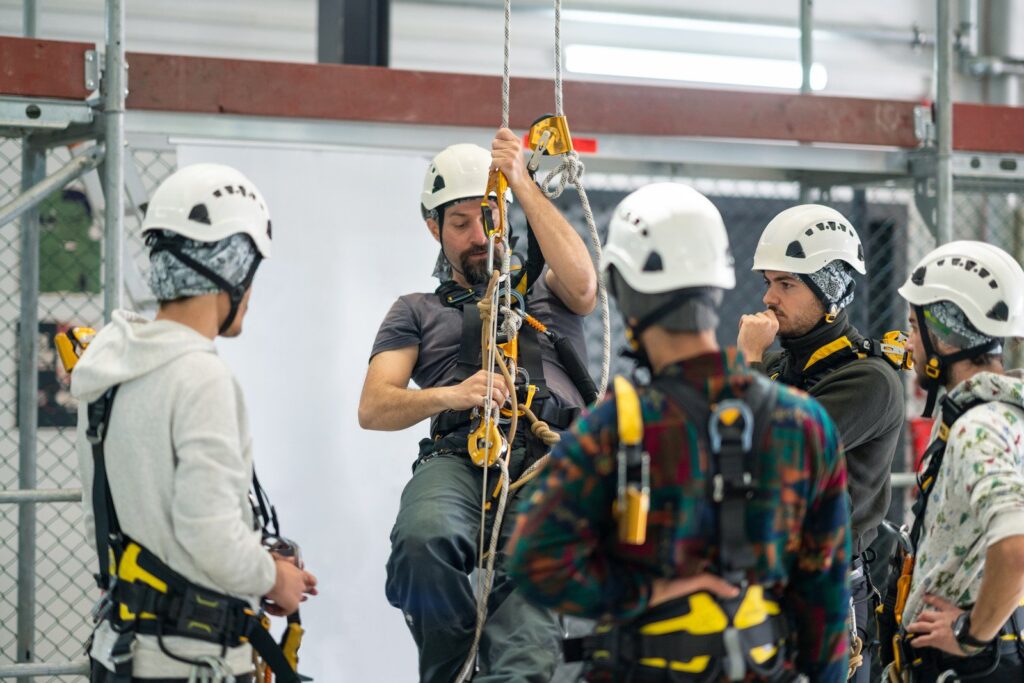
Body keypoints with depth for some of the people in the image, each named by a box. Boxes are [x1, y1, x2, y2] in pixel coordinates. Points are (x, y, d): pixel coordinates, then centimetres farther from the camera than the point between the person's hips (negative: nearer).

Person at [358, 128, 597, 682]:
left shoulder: (543, 289, 29)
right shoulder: (417, 312, 28)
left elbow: (581, 283, 2)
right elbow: (372, 409, 13)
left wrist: (523, 184, -1)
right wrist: (449, 395, -9)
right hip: (457, 460, 1)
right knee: (422, 541, -37)